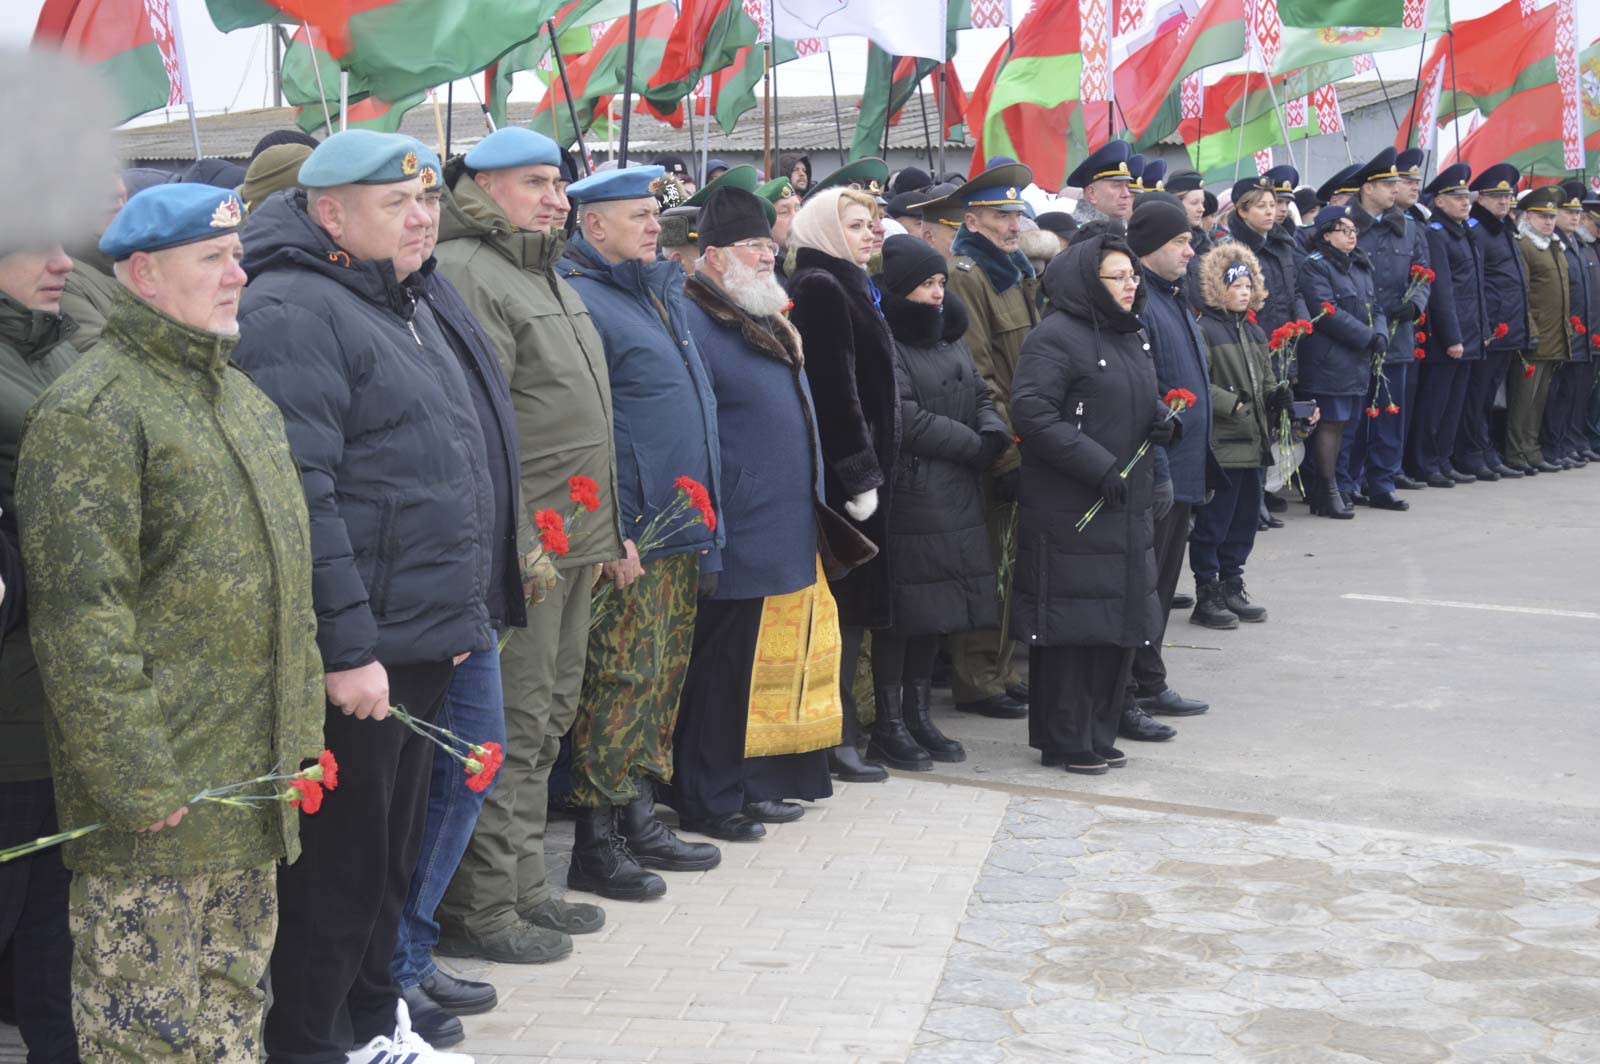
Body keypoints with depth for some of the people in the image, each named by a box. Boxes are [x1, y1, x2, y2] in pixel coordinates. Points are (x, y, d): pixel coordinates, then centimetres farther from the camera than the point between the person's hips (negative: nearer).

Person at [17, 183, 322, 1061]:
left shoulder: (241, 396, 16)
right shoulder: (91, 411, -13)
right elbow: (81, 616, -19)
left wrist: (303, 735, 19)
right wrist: (136, 782, -20)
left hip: (249, 785, 9)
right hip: (153, 805, -8)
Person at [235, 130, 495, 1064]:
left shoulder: (406, 303, 17)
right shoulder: (294, 311, -15)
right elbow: (297, 495, -22)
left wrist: (464, 609, 22)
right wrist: (346, 648, -24)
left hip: (425, 639, 10)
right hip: (358, 654, -10)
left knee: (395, 849, 19)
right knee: (341, 859, -1)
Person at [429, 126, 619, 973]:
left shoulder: (544, 274, 19)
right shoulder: (465, 274, -13)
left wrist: (607, 525, 23)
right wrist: (515, 543, -24)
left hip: (571, 542, 10)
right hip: (521, 549, -10)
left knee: (548, 717, 16)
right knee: (509, 727, -6)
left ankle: (523, 887, 27)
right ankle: (479, 912, 3)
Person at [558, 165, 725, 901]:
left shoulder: (658, 291, 17)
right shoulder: (579, 299, -13)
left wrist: (701, 511, 21)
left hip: (679, 528, 9)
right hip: (625, 536, -9)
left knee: (664, 676, 13)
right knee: (623, 679, -7)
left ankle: (639, 820, 23)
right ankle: (596, 845, 0)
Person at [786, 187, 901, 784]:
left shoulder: (840, 287, 18)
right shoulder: (823, 289, -13)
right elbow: (835, 389, -20)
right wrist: (860, 475, -20)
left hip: (846, 469, 10)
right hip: (843, 470, -10)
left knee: (843, 600, 11)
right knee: (845, 601, -6)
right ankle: (836, 737, -2)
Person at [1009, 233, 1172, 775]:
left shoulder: (1131, 337, 18)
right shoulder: (1055, 337, -11)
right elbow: (1031, 413, -20)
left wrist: (1163, 423, 5)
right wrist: (1098, 465, -22)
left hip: (1128, 507, 9)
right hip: (1070, 511, -9)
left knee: (1119, 623, 11)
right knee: (1073, 625, -5)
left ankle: (1097, 733, 21)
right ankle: (1064, 741, 6)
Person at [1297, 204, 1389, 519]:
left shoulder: (1360, 265, 18)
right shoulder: (1315, 266, -9)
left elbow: (1374, 307, 16)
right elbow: (1328, 312, -18)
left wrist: (1381, 334, -5)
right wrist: (1367, 337, -18)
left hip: (1357, 361, 8)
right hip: (1329, 360, -8)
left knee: (1342, 423, 11)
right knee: (1330, 423, -6)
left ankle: (1341, 487, 17)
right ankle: (1328, 491, -1)